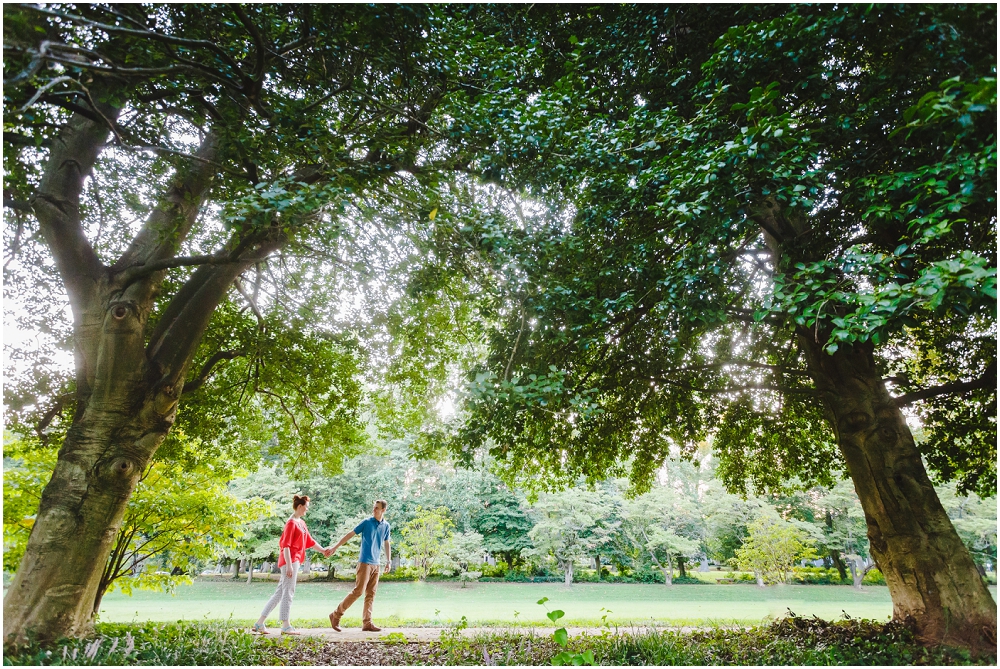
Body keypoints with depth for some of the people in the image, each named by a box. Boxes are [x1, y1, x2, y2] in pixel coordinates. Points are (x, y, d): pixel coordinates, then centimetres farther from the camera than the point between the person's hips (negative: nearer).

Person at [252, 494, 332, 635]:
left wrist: (322, 551, 20)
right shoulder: (291, 523, -12)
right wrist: (289, 565, -21)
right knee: (288, 592, -3)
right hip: (290, 560, -9)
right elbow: (286, 545, -17)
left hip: (295, 561, 9)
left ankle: (259, 623, 18)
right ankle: (286, 626, 4)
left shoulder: (301, 523, 16)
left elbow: (309, 541, 22)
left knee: (280, 593, 12)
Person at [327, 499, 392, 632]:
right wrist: (335, 547, -6)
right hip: (365, 562, -5)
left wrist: (389, 561, 14)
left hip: (376, 564, 5)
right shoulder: (366, 522, -6)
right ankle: (336, 615, 5)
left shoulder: (386, 525, 7)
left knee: (371, 594, 6)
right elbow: (350, 534, -3)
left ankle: (367, 623, 11)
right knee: (358, 591, -8)